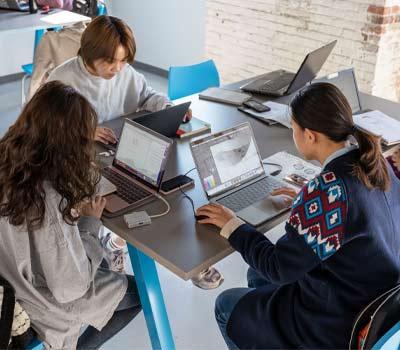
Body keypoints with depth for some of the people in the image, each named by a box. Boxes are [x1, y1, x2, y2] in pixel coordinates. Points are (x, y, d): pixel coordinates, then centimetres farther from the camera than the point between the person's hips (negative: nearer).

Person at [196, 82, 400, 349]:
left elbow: (279, 268, -23)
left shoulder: (328, 191, -33)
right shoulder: (376, 162, -8)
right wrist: (306, 202, 13)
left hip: (338, 328, -8)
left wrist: (231, 225, -10)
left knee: (226, 307, 12)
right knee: (258, 275, 25)